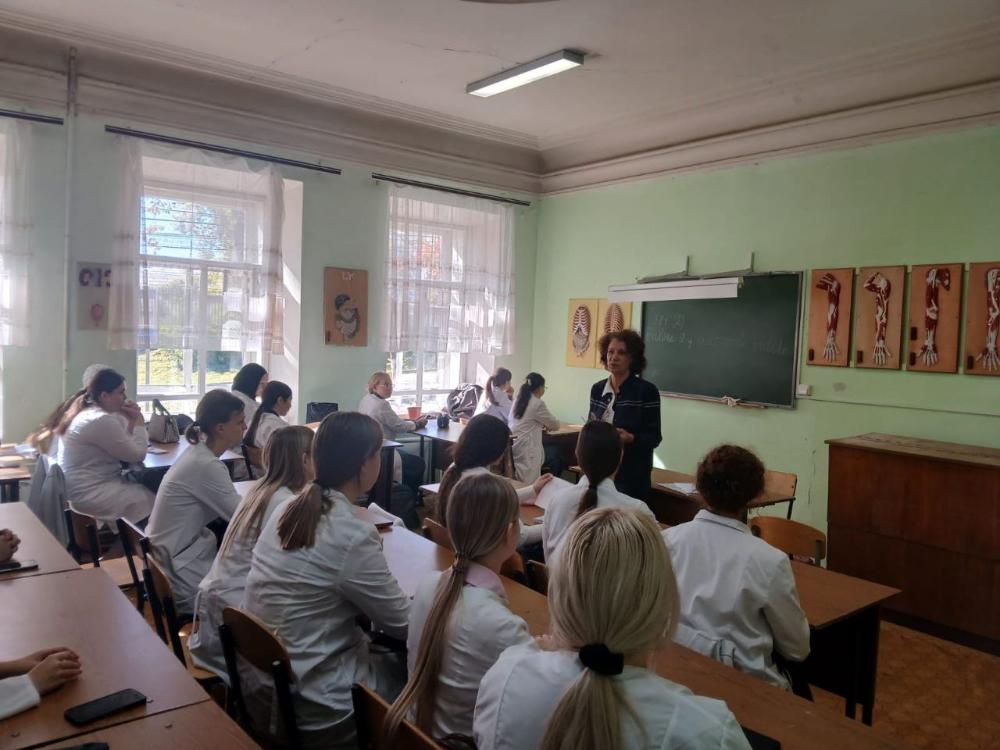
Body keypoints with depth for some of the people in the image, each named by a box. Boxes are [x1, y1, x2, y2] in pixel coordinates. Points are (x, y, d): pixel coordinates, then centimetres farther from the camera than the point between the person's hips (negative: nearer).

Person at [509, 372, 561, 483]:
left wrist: (541, 424, 23)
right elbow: (555, 425, 0)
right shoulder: (538, 404, -11)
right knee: (556, 458, 13)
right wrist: (547, 425, 21)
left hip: (513, 449, 8)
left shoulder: (517, 402, 11)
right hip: (525, 452, -8)